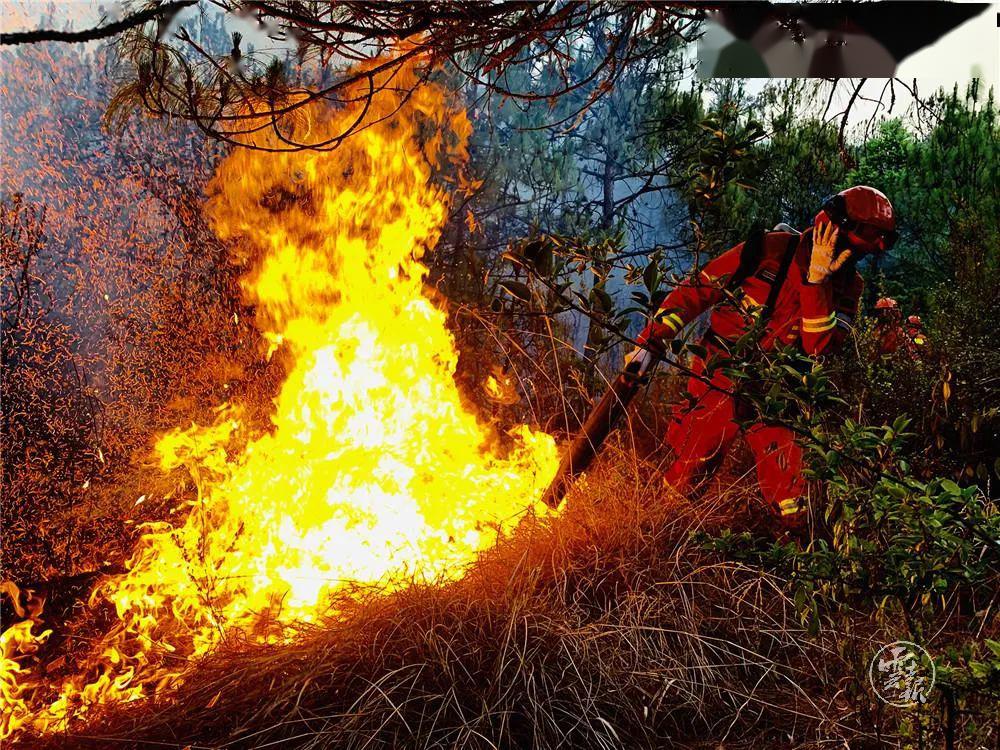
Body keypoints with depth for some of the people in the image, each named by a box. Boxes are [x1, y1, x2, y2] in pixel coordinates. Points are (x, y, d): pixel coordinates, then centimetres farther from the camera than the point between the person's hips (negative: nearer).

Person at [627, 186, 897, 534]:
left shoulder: (846, 284, -1)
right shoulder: (771, 249, -12)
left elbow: (819, 347, -16)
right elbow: (694, 292, -8)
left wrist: (816, 281, -24)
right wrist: (651, 342, -12)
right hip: (719, 381, -3)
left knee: (792, 508, -3)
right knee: (685, 479, 1)